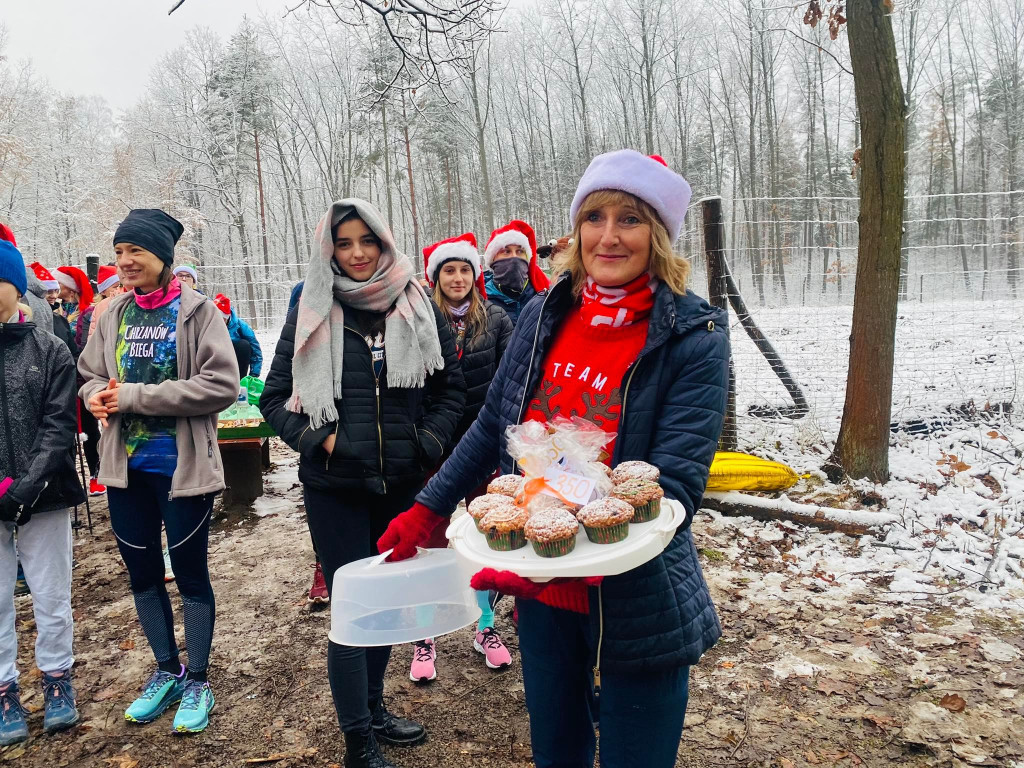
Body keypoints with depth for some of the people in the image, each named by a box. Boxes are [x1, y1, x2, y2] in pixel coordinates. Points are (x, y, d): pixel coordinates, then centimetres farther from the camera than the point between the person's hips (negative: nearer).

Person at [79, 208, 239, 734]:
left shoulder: (197, 310, -9)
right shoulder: (113, 314, 6)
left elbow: (223, 384, -18)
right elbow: (90, 375, 15)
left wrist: (135, 396, -19)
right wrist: (98, 396, -9)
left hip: (183, 467, -5)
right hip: (126, 465, 5)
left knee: (190, 574, 7)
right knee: (142, 572, 16)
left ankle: (197, 680, 25)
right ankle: (167, 671, 35)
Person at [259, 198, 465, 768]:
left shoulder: (419, 310, 2)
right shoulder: (311, 315, -2)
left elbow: (451, 388, 8)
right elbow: (275, 398, 2)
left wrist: (428, 442, -5)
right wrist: (317, 439, -12)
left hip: (402, 483, 3)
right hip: (336, 486, -3)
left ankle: (375, 707, 38)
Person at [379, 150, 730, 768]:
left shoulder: (695, 337, -14)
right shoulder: (545, 317, -1)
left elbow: (673, 484, -20)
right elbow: (492, 430, 10)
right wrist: (426, 512, 11)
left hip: (637, 605, -4)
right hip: (541, 594, 4)